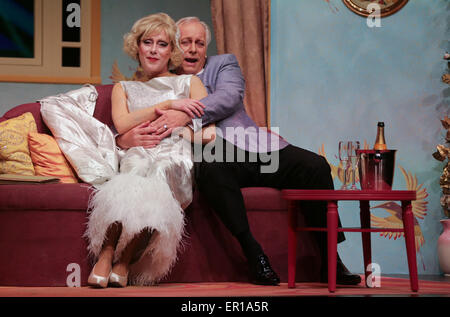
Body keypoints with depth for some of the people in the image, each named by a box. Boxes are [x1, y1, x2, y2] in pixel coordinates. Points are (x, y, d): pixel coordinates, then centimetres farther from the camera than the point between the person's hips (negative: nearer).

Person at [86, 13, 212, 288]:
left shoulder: (190, 83, 24)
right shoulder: (124, 88, 26)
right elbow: (122, 125, 4)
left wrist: (174, 130, -6)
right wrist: (168, 105, -2)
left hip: (178, 159, 0)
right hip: (137, 158, 1)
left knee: (161, 169, -38)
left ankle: (126, 258, -31)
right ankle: (106, 254, -37)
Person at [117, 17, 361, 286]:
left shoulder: (224, 64, 18)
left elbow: (230, 96, -5)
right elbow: (123, 127, 12)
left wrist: (187, 114, -24)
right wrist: (125, 139, -17)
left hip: (254, 147, 2)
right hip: (212, 155, -2)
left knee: (315, 166, -20)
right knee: (212, 167, -39)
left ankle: (329, 262, -16)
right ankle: (254, 254, -33)